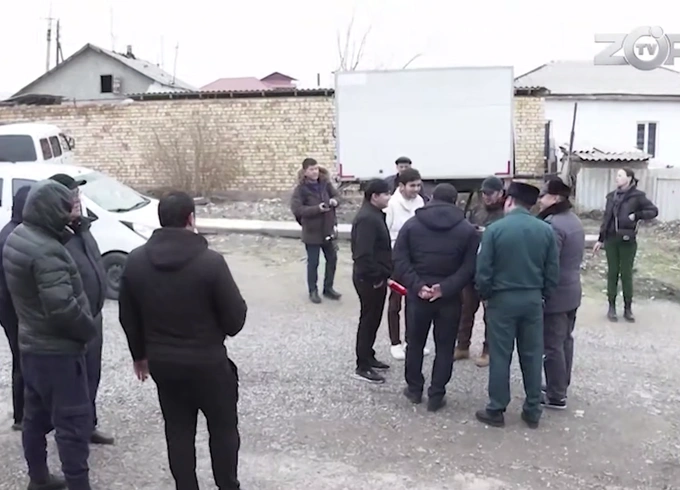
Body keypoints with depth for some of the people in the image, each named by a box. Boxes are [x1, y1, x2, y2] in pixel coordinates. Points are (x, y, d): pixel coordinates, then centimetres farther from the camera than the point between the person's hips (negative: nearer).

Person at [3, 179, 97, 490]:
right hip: (57, 350, -10)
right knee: (73, 421, -1)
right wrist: (89, 330, -16)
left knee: (36, 415, 20)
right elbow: (61, 306, -30)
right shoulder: (46, 250, -25)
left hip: (31, 344, 10)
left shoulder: (17, 237, 5)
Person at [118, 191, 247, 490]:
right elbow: (235, 319, -16)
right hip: (207, 362, -4)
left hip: (161, 362, 4)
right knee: (223, 428, 15)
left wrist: (140, 354, 19)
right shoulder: (210, 261, -20)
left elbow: (128, 317, 6)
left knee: (177, 430, 17)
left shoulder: (135, 261, -4)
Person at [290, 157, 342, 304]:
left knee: (332, 259, 14)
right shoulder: (300, 189, -15)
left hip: (328, 229, 5)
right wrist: (317, 209, -29)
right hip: (312, 231, -5)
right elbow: (296, 209, -22)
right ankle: (313, 291, 24)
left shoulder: (325, 183, -1)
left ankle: (328, 288, 32)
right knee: (313, 262, 7)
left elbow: (336, 195, 12)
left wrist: (335, 201, -13)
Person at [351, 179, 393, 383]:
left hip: (376, 277, 10)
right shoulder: (367, 218, -22)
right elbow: (364, 253, -29)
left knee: (373, 319, 18)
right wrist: (375, 277, -22)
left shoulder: (375, 214, 13)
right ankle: (363, 367, 7)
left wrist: (383, 275, 18)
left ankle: (368, 358, 31)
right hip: (369, 279, -10)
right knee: (369, 320, -2)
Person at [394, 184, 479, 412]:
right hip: (450, 297, -1)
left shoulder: (411, 224, 1)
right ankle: (436, 396, 10)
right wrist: (445, 288, -14)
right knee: (444, 347, 8)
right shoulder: (467, 229, 0)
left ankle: (414, 389, 27)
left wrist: (417, 286, -12)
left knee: (415, 343, 16)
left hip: (418, 295, 1)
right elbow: (470, 267, -9)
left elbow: (400, 260, -7)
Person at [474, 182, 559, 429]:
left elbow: (483, 271, -11)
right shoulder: (546, 230, -2)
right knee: (532, 356, 11)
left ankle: (496, 410, 13)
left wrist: (485, 296, 4)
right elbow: (553, 271, 0)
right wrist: (543, 295, 13)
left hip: (502, 299, -3)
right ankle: (532, 411, 19)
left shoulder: (495, 229, -12)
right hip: (533, 299, 3)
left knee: (500, 357, 6)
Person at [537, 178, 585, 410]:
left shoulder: (553, 225, -23)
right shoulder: (574, 220, 9)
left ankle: (556, 396, 6)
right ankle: (561, 385, 32)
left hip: (554, 294, -10)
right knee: (565, 340, 19)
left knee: (552, 346, -1)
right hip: (571, 291, 10)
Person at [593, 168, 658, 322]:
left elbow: (654, 211, -6)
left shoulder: (637, 196, -6)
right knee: (612, 273, 7)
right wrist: (600, 239, 12)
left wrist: (636, 215, -17)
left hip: (627, 241, -3)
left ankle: (628, 308, 13)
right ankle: (612, 307, 15)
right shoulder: (612, 196, 7)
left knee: (626, 274, 3)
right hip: (611, 240, 4)